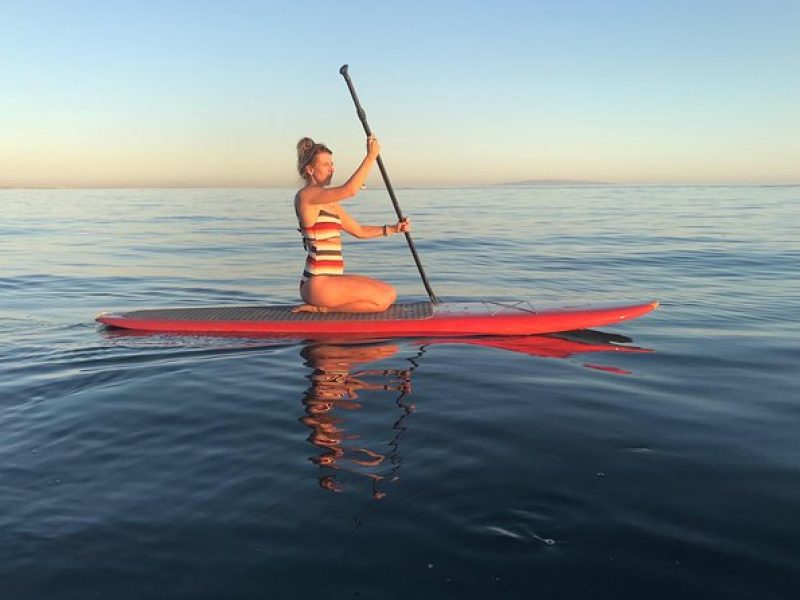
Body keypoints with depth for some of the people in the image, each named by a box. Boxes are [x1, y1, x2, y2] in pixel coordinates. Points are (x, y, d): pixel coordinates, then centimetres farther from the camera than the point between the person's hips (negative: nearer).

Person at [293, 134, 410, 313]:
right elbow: (349, 190, -25)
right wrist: (371, 156, -19)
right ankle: (322, 308, -5)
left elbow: (359, 230, 18)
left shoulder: (330, 203, 18)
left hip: (330, 280, 9)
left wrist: (392, 229, 6)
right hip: (317, 284, -9)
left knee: (390, 294, 7)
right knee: (381, 300, -13)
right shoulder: (305, 195, -11)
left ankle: (322, 305, 5)